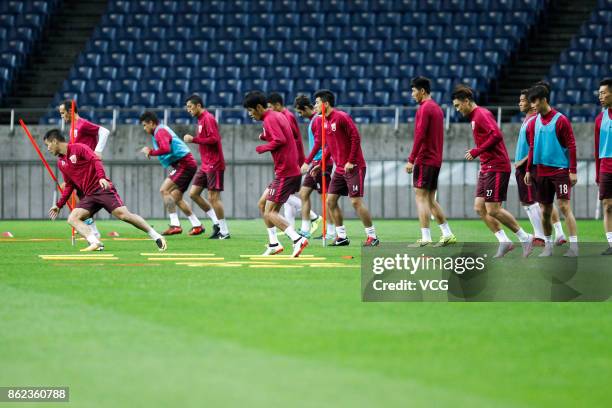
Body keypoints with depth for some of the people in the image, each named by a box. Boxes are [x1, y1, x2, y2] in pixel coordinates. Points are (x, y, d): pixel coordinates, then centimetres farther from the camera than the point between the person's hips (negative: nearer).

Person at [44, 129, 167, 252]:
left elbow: (95, 160, -15)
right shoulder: (61, 163, 17)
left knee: (124, 214, -18)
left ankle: (157, 237, -9)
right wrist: (59, 205, 22)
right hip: (88, 196, 7)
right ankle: (95, 243, -31)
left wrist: (102, 177, -30)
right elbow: (69, 186, 25)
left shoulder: (78, 148, -3)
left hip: (102, 188, -7)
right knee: (72, 219, -15)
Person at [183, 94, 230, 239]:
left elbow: (214, 139, -23)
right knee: (193, 193, 7)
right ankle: (216, 222, 12)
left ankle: (224, 232, 1)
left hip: (214, 165, -10)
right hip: (205, 166, 10)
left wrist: (193, 139, -20)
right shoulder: (201, 119, 15)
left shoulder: (208, 118, -14)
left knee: (213, 197, -7)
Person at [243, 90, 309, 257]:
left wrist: (262, 148, -11)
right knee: (262, 204, 17)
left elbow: (280, 140, -25)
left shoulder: (270, 119, -13)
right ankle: (274, 244, 17)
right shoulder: (277, 116, 16)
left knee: (270, 212, -9)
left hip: (285, 173, -10)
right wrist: (265, 137, 7)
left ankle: (298, 239, -20)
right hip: (292, 170, 10)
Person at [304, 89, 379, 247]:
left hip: (353, 167, -9)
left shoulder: (342, 117, -14)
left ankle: (372, 236, -3)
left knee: (356, 201, -11)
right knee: (330, 201, 4)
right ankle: (342, 236, 12)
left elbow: (356, 138, -17)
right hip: (339, 169, 9)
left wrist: (351, 162, -19)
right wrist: (320, 165, 15)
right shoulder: (323, 122, 11)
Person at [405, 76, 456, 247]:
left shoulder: (424, 108, -12)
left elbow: (420, 135, -19)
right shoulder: (437, 108, 17)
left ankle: (425, 239, -12)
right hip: (436, 160, 9)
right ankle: (447, 235, 13)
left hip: (424, 160, -9)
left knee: (421, 197, -8)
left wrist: (411, 159, -18)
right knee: (431, 200, 13)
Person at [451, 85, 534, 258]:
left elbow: (496, 135, -24)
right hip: (486, 169, 10)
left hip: (496, 168, -10)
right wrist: (477, 152, 10)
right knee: (479, 208, 4)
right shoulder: (475, 117, 18)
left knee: (493, 209, -11)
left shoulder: (481, 115, -12)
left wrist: (476, 152, -19)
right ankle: (504, 241, 5)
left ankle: (525, 238, -2)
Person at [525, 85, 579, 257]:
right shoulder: (534, 123, 9)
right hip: (541, 172, 6)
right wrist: (528, 170, 12)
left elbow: (571, 146, -8)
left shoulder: (560, 120, -8)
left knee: (564, 206, -12)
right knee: (545, 210, 7)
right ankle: (548, 245, 17)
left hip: (560, 170, -6)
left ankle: (574, 246, -13)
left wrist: (573, 171, -13)